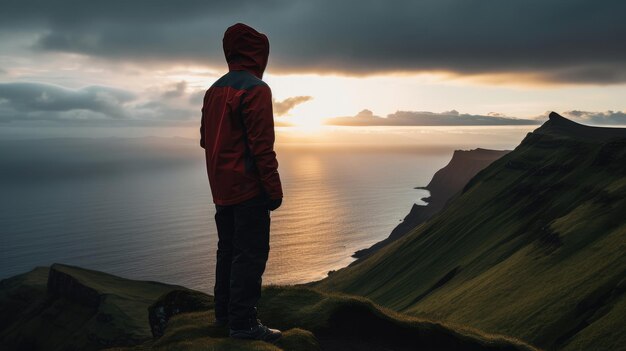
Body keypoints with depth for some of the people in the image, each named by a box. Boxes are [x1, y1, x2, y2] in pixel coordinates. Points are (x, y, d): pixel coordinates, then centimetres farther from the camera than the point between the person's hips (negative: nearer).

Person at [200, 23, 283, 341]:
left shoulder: (214, 90, 13)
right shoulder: (255, 89, -13)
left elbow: (206, 139, 17)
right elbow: (262, 145, -19)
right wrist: (274, 189, -14)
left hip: (221, 189, 9)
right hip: (249, 188, -9)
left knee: (228, 249, 17)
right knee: (251, 253, -3)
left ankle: (224, 313, 25)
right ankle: (243, 322, 1)